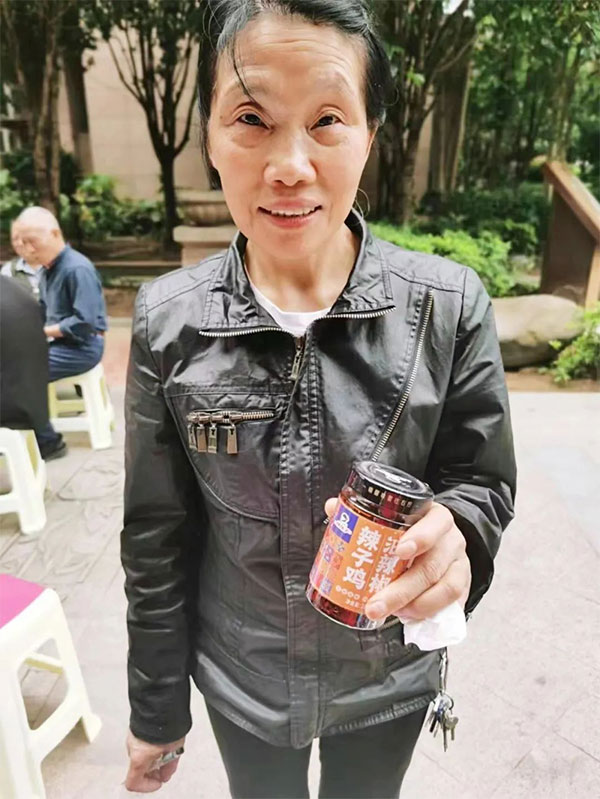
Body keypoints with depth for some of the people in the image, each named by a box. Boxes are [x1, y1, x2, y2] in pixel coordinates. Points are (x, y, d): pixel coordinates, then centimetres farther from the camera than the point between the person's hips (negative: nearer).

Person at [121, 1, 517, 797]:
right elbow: (157, 537, -8)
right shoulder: (169, 320, -17)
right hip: (239, 680, 1)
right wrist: (156, 709, 2)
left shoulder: (449, 305, -19)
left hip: (390, 679, 0)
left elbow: (485, 484, -8)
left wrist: (453, 536, -33)